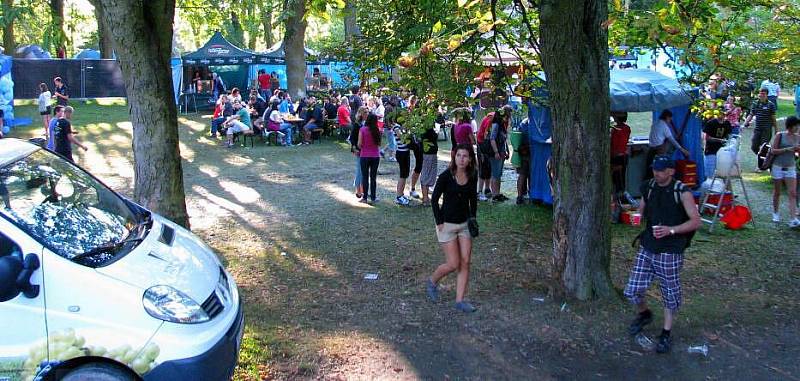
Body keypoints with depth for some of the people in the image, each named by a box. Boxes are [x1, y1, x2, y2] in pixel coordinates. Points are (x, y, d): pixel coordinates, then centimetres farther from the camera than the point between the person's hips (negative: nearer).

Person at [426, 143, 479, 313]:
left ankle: (460, 300, 7)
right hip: (447, 224, -5)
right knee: (453, 264, -5)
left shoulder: (472, 176, -1)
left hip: (465, 224, 5)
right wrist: (439, 222, -10)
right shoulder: (446, 176, -15)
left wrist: (473, 218, 10)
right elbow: (434, 199, -8)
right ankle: (432, 282, 24)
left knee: (465, 263, 0)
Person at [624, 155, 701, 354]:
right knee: (632, 291, 3)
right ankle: (643, 314, 35)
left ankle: (666, 333, 26)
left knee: (670, 293, 8)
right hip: (647, 248, 5)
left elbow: (696, 221, -11)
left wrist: (671, 230, -22)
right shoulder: (649, 187, 4)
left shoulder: (682, 192, -11)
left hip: (670, 251, -4)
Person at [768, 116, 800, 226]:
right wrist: (787, 149, -20)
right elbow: (773, 150, -9)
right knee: (777, 192, 11)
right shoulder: (780, 135, -7)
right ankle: (775, 213, 30)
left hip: (791, 168, 2)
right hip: (778, 167, -2)